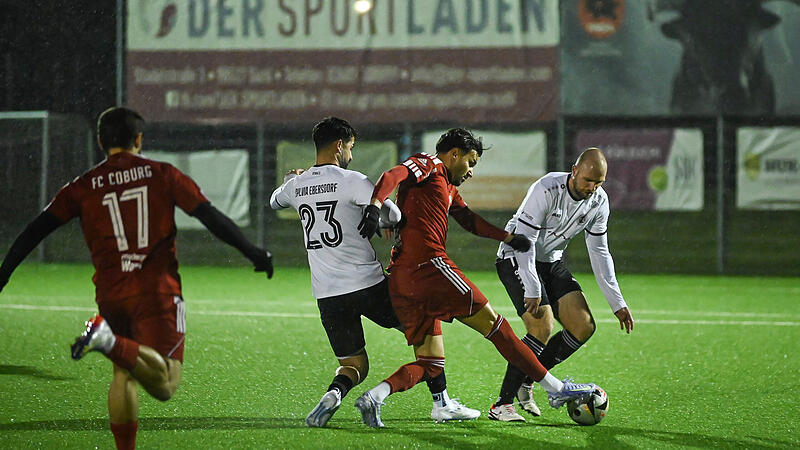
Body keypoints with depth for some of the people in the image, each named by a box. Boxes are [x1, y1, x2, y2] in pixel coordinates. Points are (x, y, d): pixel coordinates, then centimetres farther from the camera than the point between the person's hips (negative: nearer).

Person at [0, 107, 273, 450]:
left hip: (111, 296, 3)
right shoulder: (161, 175, 6)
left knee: (123, 376, 21)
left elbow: (36, 230, 5)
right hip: (157, 291, -3)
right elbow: (210, 217, 3)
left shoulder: (83, 187, 9)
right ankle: (110, 341, -36)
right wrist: (251, 252, 13)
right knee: (164, 386, -12)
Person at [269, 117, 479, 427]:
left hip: (326, 294, 5)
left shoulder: (297, 185, 7)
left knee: (354, 366, 14)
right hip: (367, 284, -5)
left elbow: (274, 202, 30)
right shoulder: (352, 181, -10)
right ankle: (442, 404, 13)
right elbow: (393, 216, -16)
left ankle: (334, 394, -19)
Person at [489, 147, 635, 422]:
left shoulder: (599, 202, -5)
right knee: (542, 328, -23)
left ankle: (526, 381, 7)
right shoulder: (546, 190, -26)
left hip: (552, 262, 7)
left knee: (583, 327, -7)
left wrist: (617, 303, 1)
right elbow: (524, 240, -25)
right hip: (516, 258, -7)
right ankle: (501, 404, -16)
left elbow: (599, 252, 4)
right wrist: (532, 291, -32)